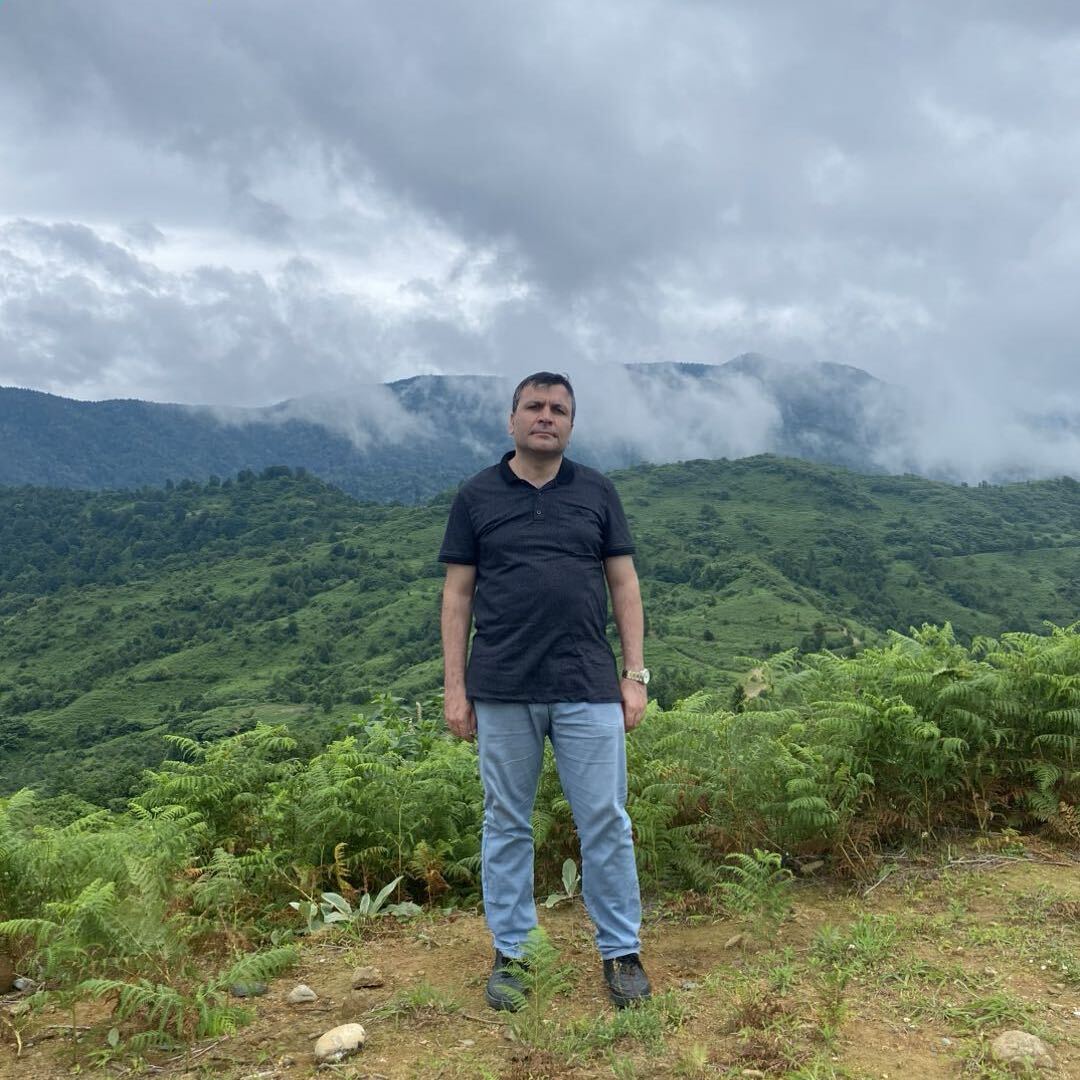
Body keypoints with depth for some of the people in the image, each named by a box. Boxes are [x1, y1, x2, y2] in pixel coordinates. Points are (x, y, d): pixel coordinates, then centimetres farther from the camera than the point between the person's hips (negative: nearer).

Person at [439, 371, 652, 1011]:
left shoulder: (597, 492, 7)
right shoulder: (477, 497, 4)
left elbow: (624, 585, 7)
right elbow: (458, 595, 4)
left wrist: (635, 674, 0)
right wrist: (455, 688, -1)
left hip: (589, 689, 0)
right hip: (502, 692, 0)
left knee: (606, 821, 4)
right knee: (507, 824, 10)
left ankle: (622, 951, 18)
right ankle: (510, 954, 23)